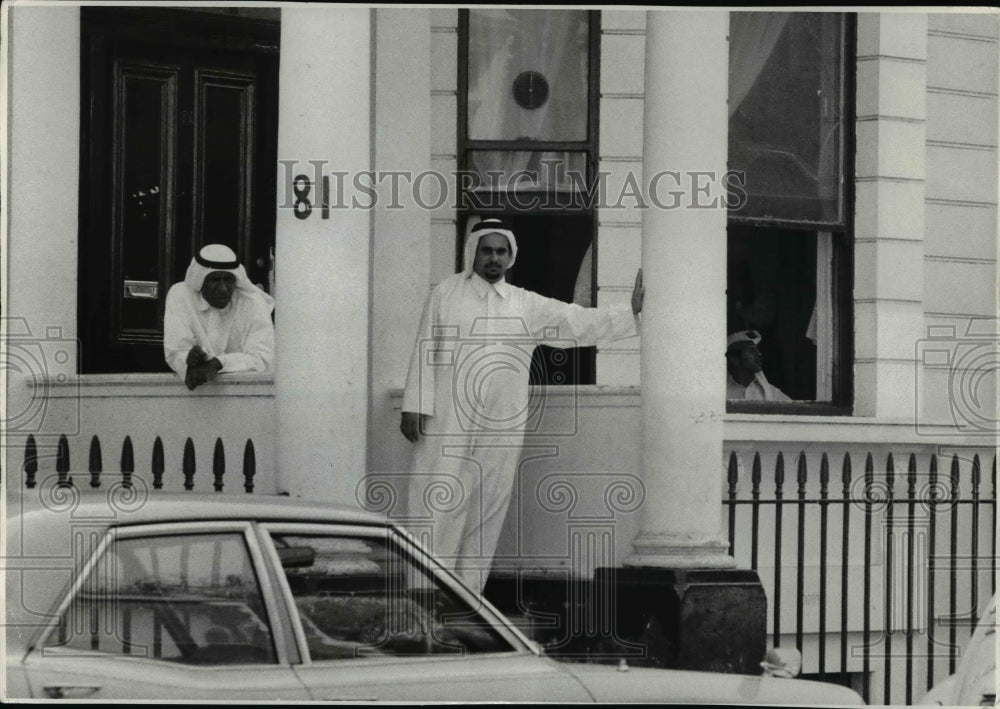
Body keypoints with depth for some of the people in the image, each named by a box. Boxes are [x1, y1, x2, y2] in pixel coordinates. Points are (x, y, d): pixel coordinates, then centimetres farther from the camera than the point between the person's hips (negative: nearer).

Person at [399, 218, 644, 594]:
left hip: (501, 429, 3)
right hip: (447, 423, -3)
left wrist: (632, 311, -7)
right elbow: (425, 351, 0)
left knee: (487, 510, 5)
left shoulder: (528, 305, 8)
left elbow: (580, 323, 4)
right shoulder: (446, 293, 2)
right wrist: (414, 406, -6)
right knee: (437, 507, -5)